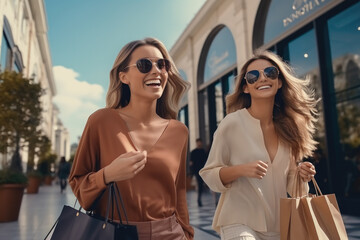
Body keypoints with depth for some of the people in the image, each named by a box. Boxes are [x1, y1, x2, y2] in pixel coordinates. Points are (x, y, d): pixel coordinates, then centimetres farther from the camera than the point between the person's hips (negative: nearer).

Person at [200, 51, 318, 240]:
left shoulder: (287, 126, 0)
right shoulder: (232, 123, -13)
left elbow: (288, 182, 12)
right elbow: (209, 175, -7)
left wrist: (300, 175, -9)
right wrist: (241, 169, -24)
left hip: (278, 225, 5)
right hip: (240, 223, -4)